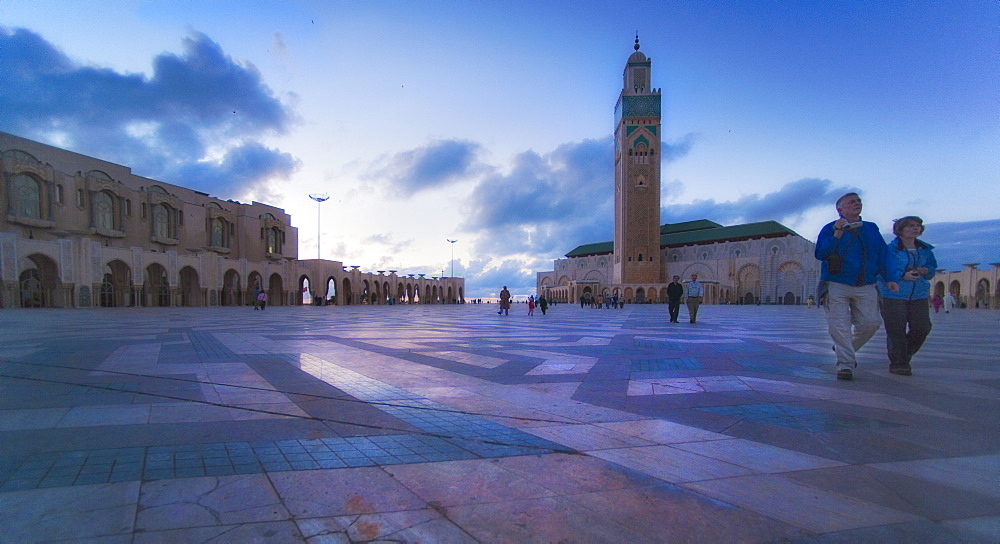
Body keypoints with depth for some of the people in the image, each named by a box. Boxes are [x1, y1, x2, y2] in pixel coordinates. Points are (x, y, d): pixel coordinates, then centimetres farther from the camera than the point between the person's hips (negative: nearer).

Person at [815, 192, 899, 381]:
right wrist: (837, 235, -19)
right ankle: (845, 365, -4)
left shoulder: (872, 228, 15)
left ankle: (845, 349, 24)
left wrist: (890, 278, 3)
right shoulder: (830, 229, 3)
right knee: (840, 326, -10)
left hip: (866, 288, 4)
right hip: (837, 286, -4)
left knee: (870, 323, -2)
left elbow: (883, 255, 13)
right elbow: (820, 254, -9)